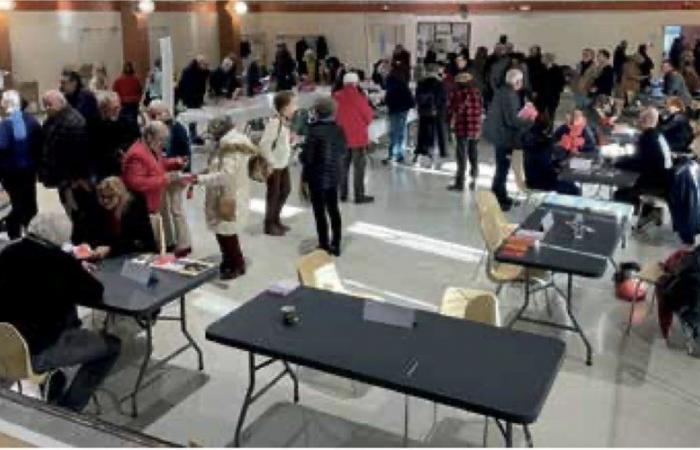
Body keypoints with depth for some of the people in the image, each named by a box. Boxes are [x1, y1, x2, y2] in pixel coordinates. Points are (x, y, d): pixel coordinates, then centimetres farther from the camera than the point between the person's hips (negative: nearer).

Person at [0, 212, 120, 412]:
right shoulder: (61, 260, -19)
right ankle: (67, 409, 10)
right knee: (111, 345, 9)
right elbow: (95, 294, -8)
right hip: (37, 352, -8)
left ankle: (52, 386, 36)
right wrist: (82, 274, 11)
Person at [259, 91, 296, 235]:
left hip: (284, 163, 9)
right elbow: (264, 144, -26)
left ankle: (276, 219, 36)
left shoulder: (286, 121, 3)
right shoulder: (274, 122, -24)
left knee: (285, 190, 19)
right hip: (274, 166, -9)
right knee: (273, 194, 4)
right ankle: (269, 225, 20)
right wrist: (271, 162, -22)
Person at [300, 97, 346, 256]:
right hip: (333, 176, 6)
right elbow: (343, 151, 10)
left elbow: (306, 158, -18)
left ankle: (324, 246, 12)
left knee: (320, 212, 5)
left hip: (317, 177, -6)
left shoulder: (315, 131, -20)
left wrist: (301, 155, 2)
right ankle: (336, 245, 24)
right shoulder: (339, 130, -1)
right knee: (333, 210, 16)